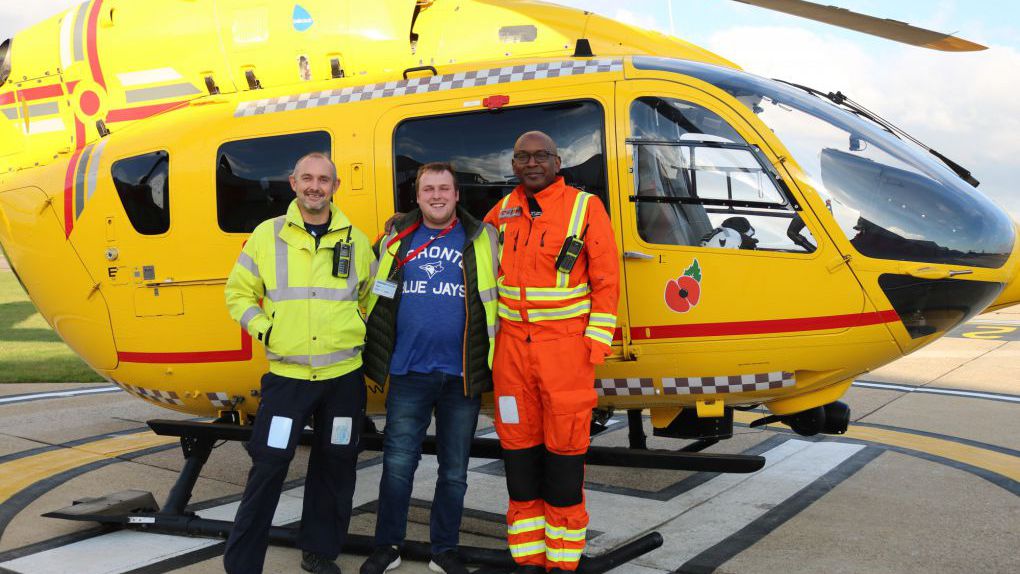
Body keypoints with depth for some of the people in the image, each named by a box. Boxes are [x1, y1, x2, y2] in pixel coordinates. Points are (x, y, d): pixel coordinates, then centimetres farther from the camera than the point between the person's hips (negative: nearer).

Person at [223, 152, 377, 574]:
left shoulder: (354, 240, 7)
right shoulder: (267, 235, 2)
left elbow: (371, 297, 20)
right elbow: (239, 293, 8)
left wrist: (360, 333, 8)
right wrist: (263, 328, -5)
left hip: (344, 376, 2)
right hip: (286, 375, -2)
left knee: (335, 466, 10)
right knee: (268, 466, -5)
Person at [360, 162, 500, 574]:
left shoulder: (482, 240, 2)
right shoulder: (397, 238, 7)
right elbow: (374, 294, 16)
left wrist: (493, 360, 3)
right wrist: (375, 354, 13)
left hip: (462, 375, 0)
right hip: (408, 373, 0)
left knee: (454, 470, 10)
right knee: (397, 465, 3)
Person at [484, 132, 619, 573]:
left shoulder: (585, 208, -3)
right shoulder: (504, 210, 10)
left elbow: (606, 283, -4)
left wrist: (596, 344, -8)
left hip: (565, 349, -4)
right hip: (512, 348, 4)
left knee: (564, 452, 1)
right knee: (519, 450, 9)